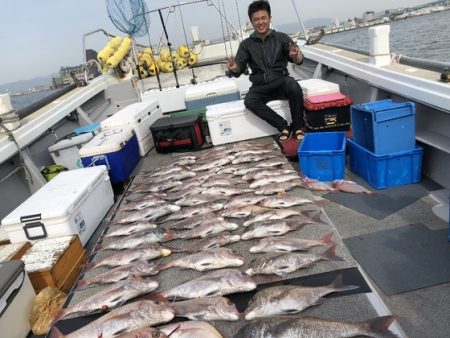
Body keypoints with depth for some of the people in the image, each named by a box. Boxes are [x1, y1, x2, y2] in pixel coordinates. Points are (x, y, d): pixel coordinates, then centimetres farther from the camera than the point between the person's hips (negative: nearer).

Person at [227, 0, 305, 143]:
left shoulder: (281, 38, 3)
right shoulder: (246, 44, 7)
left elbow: (298, 60, -9)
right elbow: (239, 70, -2)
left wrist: (295, 55, -34)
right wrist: (234, 68, -28)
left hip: (281, 82, -1)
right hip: (260, 87, 1)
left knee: (294, 86, -34)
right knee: (249, 101, -31)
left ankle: (298, 127, -17)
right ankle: (283, 126, -17)